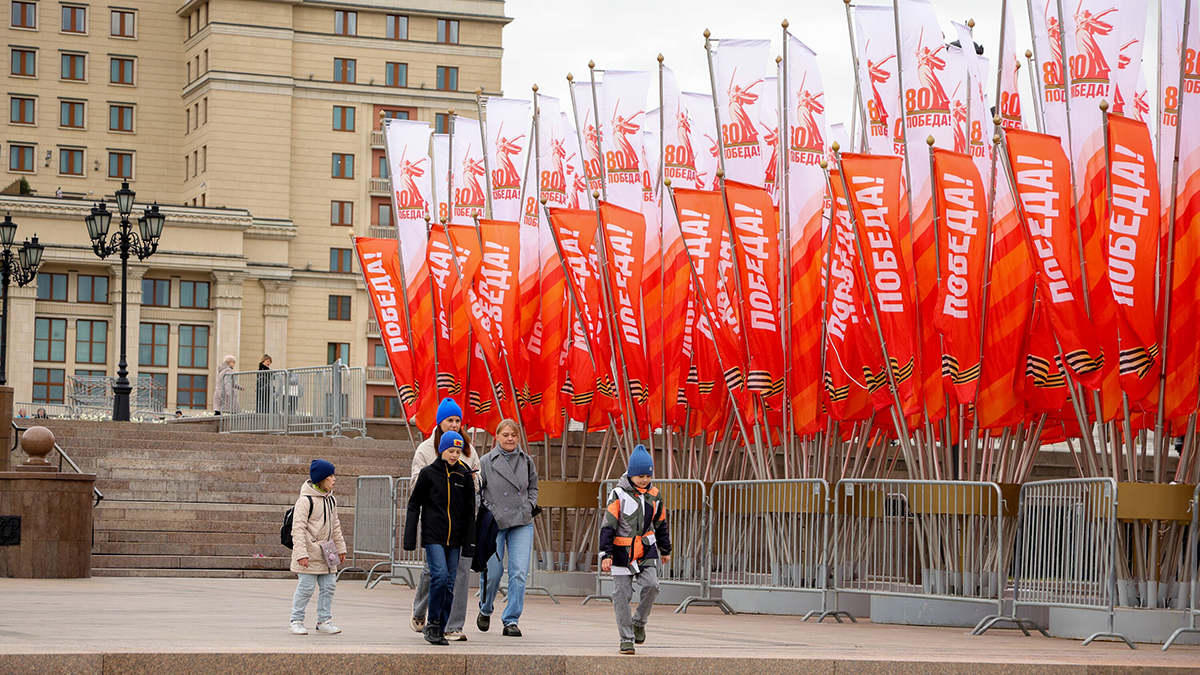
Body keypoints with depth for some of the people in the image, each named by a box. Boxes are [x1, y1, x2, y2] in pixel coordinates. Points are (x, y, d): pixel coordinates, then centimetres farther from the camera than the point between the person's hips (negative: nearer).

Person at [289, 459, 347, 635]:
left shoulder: (331, 500, 12)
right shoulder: (305, 500, -13)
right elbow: (298, 528, -16)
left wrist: (340, 548, 20)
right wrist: (301, 553, -21)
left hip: (326, 553, 7)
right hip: (310, 553, -7)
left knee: (329, 587, 7)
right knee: (306, 587, -6)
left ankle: (324, 621, 17)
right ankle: (296, 621, 5)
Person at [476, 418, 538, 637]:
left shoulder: (526, 461, 8)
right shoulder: (486, 462, -1)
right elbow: (476, 492, 4)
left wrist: (531, 505, 7)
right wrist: (488, 512, -8)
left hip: (522, 523, 2)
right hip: (494, 523, -2)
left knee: (519, 572, -9)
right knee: (492, 572, 1)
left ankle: (511, 621, -2)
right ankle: (485, 610, 30)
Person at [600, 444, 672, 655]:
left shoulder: (654, 495, 6)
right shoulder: (618, 494, -9)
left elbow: (660, 524, 19)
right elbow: (608, 526, -10)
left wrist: (666, 550, 25)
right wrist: (606, 554, -16)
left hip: (646, 550, 3)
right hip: (622, 551, -3)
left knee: (651, 585, -15)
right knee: (622, 594, -3)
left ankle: (639, 622, 9)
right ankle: (626, 638, 7)